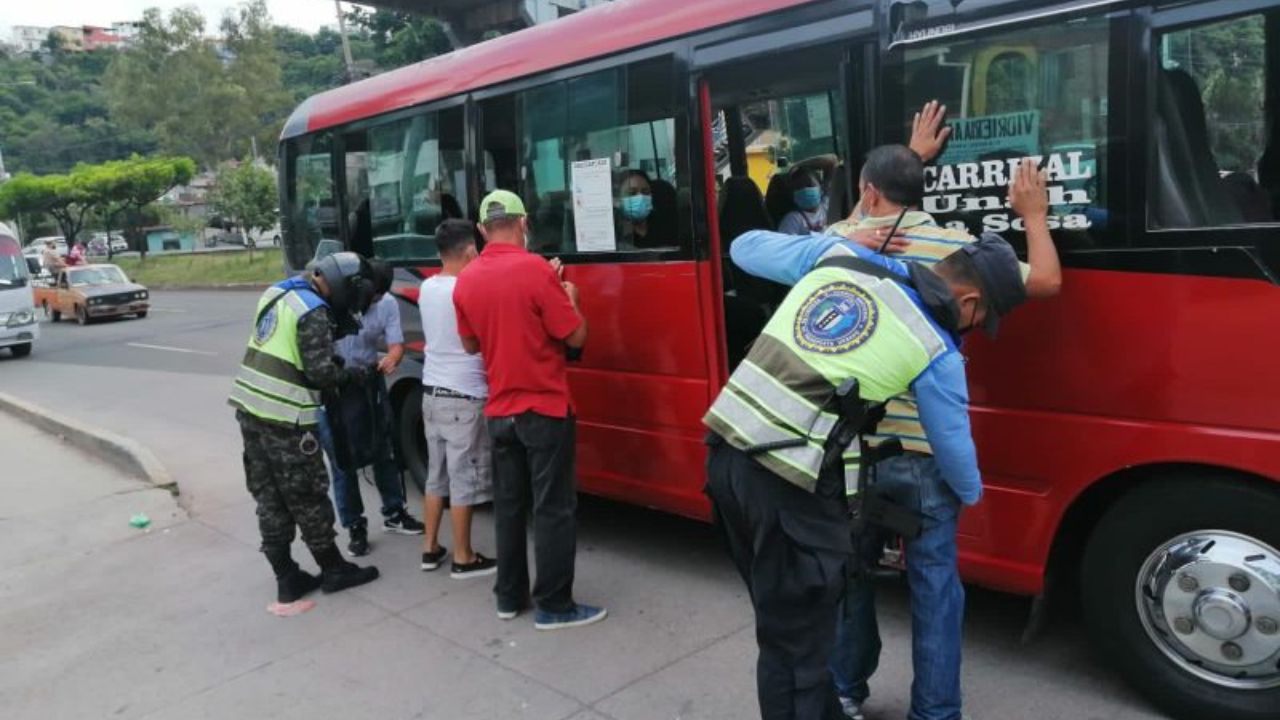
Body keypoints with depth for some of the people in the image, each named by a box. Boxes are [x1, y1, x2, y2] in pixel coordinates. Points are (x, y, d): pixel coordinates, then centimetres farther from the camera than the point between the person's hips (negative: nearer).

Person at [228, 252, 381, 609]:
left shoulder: (277, 292, 11)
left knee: (269, 499, 12)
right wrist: (351, 374, 1)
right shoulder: (314, 313, -15)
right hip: (284, 420, -8)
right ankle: (334, 570, 19)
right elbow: (321, 373, -17)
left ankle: (287, 579, 20)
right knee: (308, 499, 5)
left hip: (250, 411, 8)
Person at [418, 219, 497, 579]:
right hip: (463, 397, -8)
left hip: (432, 392, 8)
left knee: (437, 473, 16)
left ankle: (430, 548, 25)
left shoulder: (427, 287, 6)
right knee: (464, 478, 1)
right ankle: (464, 559, 10)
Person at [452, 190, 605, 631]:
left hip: (498, 412, 6)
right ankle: (554, 606, 6)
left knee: (509, 505, 15)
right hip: (545, 409, -6)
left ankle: (510, 597, 23)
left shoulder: (466, 281, 4)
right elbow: (576, 337, -10)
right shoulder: (535, 269, -14)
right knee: (554, 509, 1)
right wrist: (569, 298, 7)